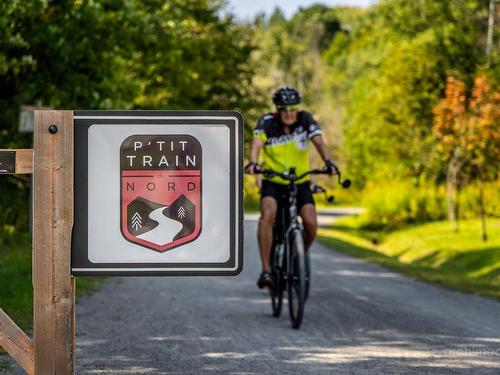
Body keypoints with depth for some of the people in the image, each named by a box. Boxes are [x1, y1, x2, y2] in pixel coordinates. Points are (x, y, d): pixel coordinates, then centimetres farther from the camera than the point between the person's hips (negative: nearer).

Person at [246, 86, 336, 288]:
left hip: (300, 182, 1)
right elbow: (257, 144, -29)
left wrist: (328, 161, -43)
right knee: (267, 215, -29)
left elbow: (319, 142, -23)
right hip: (273, 182, -1)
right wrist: (253, 163, -50)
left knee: (311, 224, -17)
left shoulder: (305, 120, -11)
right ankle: (266, 270, -25)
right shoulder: (267, 122, -14)